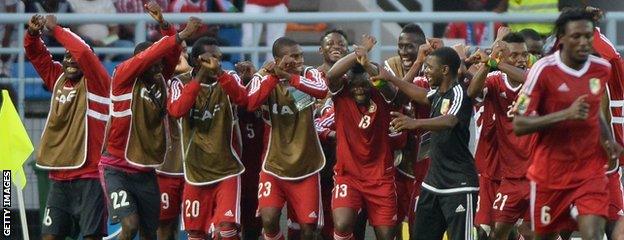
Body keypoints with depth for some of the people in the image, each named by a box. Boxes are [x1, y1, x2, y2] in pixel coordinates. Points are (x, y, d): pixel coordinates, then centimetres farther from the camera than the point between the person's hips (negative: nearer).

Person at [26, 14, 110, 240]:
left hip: (89, 177, -6)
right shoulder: (59, 79, 13)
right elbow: (37, 54, 17)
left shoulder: (95, 83, -5)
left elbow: (84, 53, -21)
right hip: (59, 177, 6)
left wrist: (56, 29, -12)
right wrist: (32, 33, -4)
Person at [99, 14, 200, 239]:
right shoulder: (123, 76, -9)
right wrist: (181, 36, -28)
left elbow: (170, 54, -7)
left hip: (145, 171, 6)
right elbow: (149, 56, -24)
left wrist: (165, 25, -21)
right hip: (117, 169, -6)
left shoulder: (159, 81, 5)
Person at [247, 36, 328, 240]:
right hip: (274, 166, -1)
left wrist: (288, 76, -33)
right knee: (269, 220, -19)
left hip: (306, 168, 1)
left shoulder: (308, 74, -3)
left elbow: (322, 90, -26)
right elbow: (251, 103, -25)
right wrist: (274, 75, -28)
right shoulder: (264, 77, -5)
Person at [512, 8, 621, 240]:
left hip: (590, 172, 2)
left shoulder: (602, 68, 2)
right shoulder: (544, 70, -12)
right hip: (550, 174, -2)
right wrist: (566, 114, -24)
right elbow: (519, 125, -14)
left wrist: (608, 140, 5)